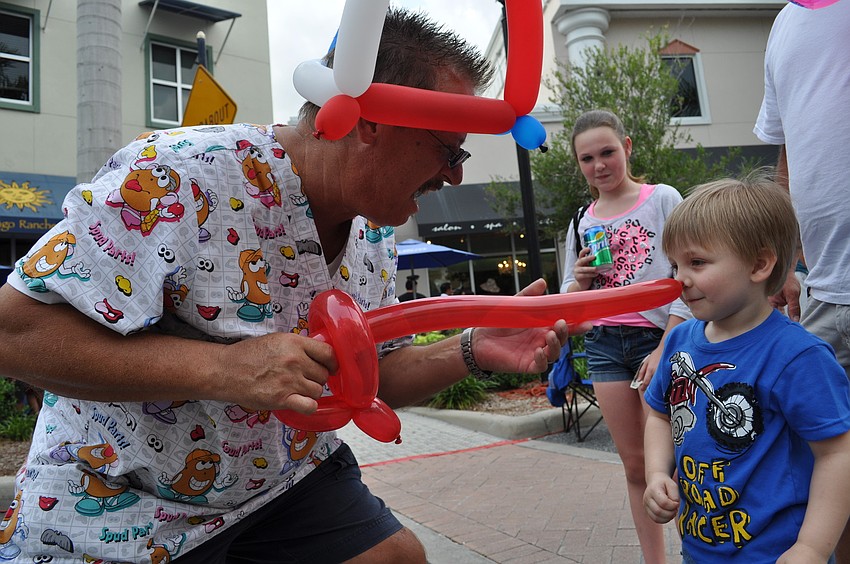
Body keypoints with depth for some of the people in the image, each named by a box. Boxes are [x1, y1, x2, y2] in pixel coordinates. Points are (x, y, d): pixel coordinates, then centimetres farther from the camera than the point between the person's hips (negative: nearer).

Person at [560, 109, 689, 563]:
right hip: (603, 344, 4)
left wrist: (665, 349, -13)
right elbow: (567, 303, 16)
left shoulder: (662, 199, 0)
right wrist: (580, 280, -7)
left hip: (658, 338, -4)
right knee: (635, 464, 10)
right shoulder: (581, 224, 12)